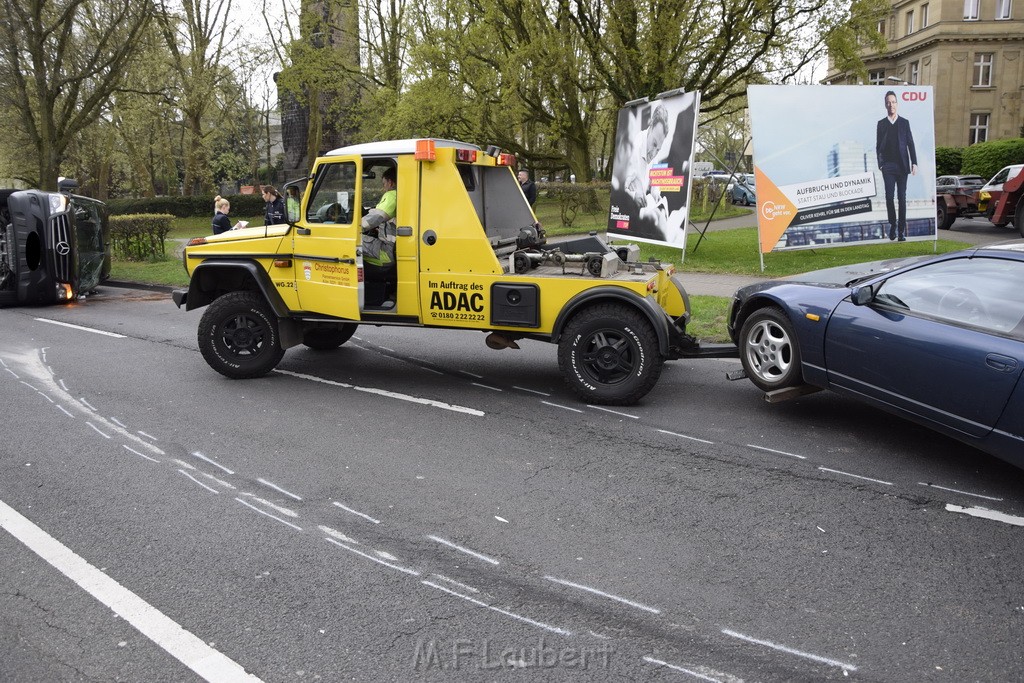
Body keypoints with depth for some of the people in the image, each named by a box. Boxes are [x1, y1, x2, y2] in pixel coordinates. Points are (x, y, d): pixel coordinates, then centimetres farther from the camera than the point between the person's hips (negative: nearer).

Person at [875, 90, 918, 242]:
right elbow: (878, 146, 7)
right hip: (888, 166, 0)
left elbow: (910, 144, 6)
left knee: (902, 198, -1)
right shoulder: (881, 124, 8)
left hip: (902, 166, 0)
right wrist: (880, 165, -2)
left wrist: (914, 163, -2)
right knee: (889, 197, -6)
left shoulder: (904, 122, 8)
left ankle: (902, 230, 2)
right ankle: (892, 225, 11)